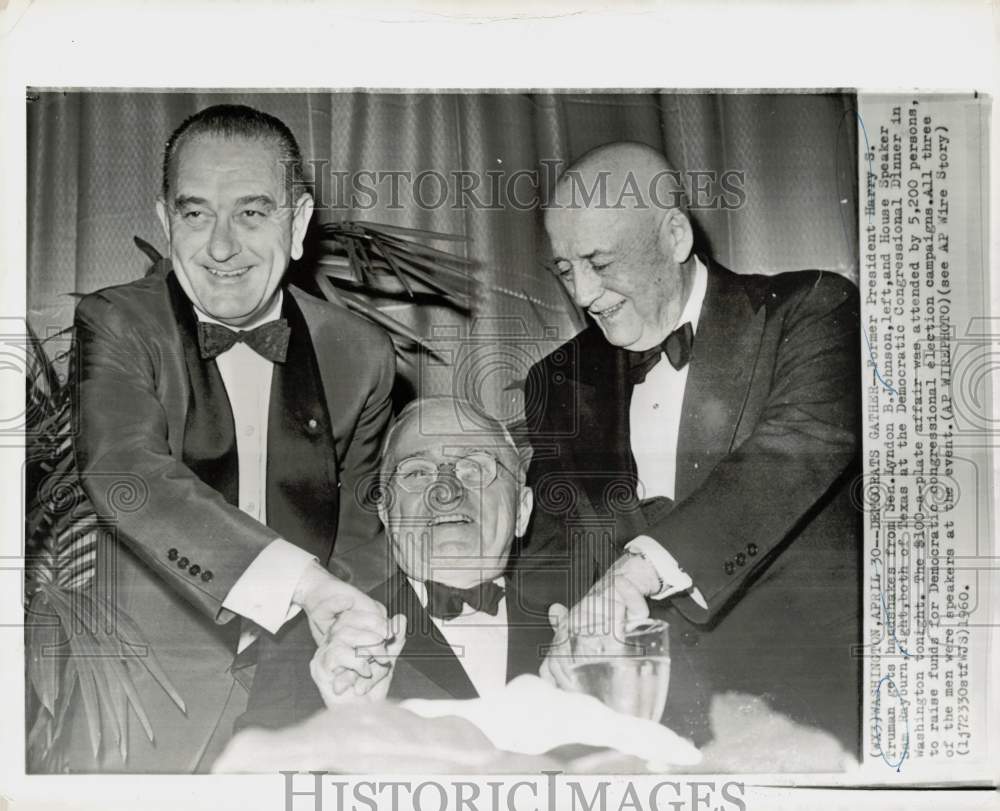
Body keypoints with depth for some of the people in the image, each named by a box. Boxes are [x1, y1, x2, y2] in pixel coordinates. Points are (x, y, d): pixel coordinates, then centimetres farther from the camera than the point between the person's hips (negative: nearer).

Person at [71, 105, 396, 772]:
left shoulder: (361, 354, 2)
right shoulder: (112, 325, -7)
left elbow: (360, 527, 7)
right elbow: (123, 473, -25)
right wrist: (303, 578, -37)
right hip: (143, 709, -2)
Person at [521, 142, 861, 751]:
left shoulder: (809, 309, 1)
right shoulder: (560, 380, 12)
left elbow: (804, 445, -17)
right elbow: (550, 551, 11)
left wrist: (643, 563, -28)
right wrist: (563, 641, -10)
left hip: (799, 695, -4)